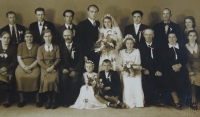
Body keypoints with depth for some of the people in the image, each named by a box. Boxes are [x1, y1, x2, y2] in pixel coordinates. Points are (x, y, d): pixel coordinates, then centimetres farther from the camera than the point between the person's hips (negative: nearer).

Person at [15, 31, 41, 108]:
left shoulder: (37, 46, 11)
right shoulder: (21, 45, 13)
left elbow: (38, 59, 3)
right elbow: (19, 58, 5)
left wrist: (30, 67, -13)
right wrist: (25, 67, -12)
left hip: (33, 66, -1)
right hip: (22, 65, 1)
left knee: (35, 76, -34)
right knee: (19, 76, -32)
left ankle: (37, 99, -27)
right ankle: (22, 99, -21)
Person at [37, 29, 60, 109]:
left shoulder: (56, 47, 15)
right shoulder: (40, 48, 13)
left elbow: (58, 59, 5)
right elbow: (39, 60, 2)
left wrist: (52, 67, -12)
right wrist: (47, 68, -13)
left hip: (53, 67, 0)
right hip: (44, 68, 0)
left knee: (53, 80, -27)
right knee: (46, 81, -26)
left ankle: (54, 101, -12)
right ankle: (49, 100, -9)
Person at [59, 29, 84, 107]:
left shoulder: (78, 47, 11)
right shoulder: (60, 47, 14)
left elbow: (81, 60, 2)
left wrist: (75, 71, -14)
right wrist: (63, 69, -14)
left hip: (75, 69, -1)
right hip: (65, 69, 1)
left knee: (75, 80, -31)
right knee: (64, 79, -31)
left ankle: (73, 100, -14)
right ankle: (65, 100, -17)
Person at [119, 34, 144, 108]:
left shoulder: (137, 51, 4)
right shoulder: (122, 52, 10)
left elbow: (138, 63, -2)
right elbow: (120, 64, 5)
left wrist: (128, 64, -8)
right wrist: (122, 67, -14)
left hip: (136, 74, -1)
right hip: (126, 74, 1)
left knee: (137, 87, -12)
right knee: (127, 88, -10)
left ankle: (139, 104, -6)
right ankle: (129, 104, -6)